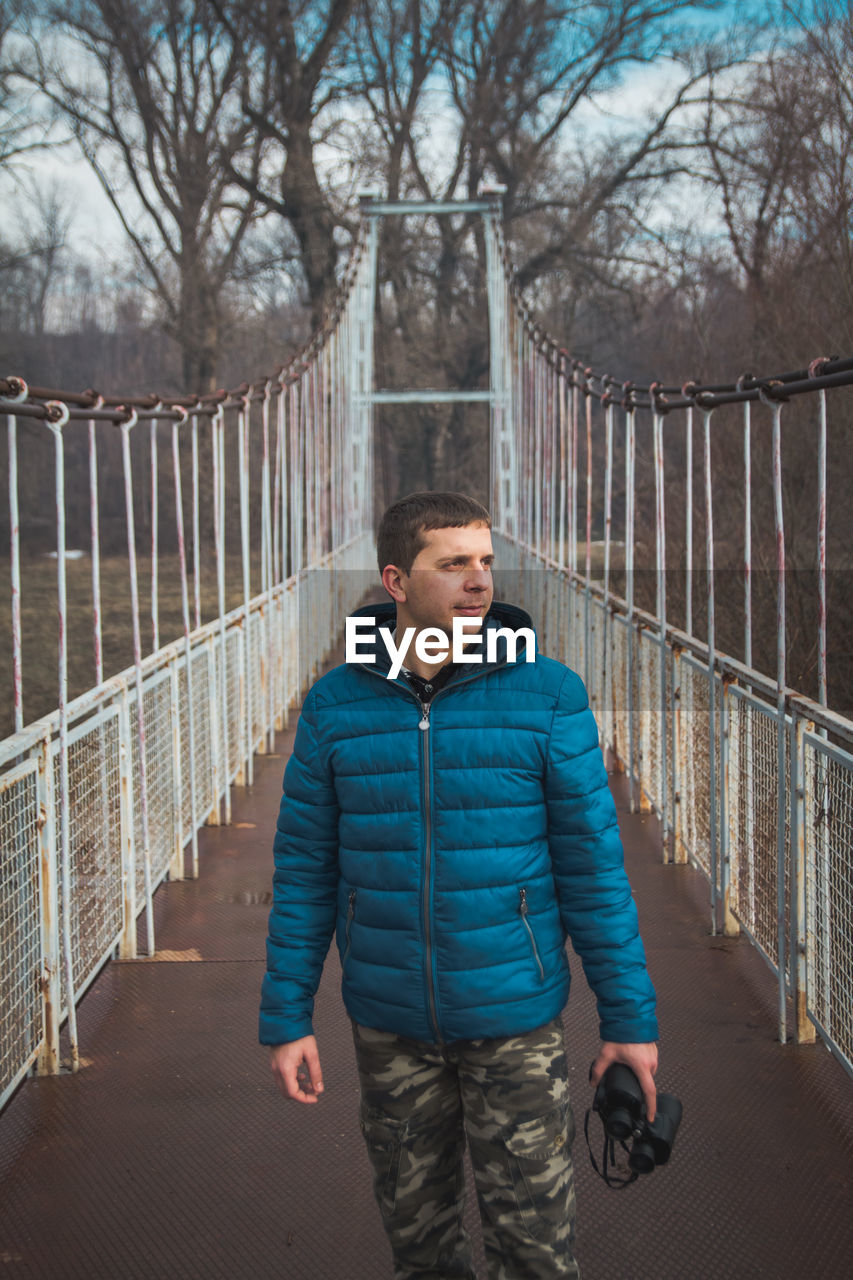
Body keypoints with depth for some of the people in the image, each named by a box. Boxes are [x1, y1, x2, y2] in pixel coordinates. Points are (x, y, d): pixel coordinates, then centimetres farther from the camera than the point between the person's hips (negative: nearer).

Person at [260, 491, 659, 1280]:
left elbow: (593, 863, -5)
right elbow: (304, 870, 3)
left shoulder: (547, 697, -8)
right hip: (390, 1026, 2)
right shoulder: (336, 707, -2)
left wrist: (631, 1017, -5)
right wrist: (286, 1017, 1)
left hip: (515, 1021, -2)